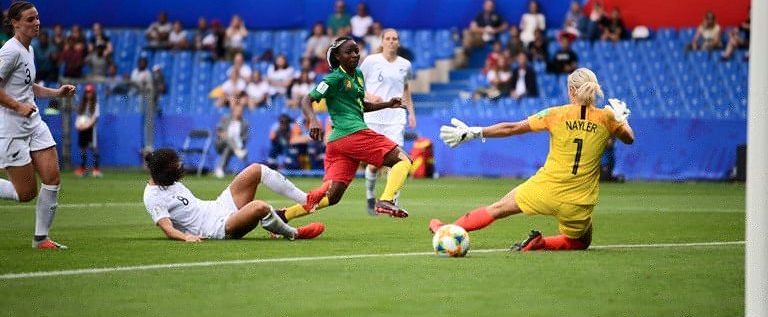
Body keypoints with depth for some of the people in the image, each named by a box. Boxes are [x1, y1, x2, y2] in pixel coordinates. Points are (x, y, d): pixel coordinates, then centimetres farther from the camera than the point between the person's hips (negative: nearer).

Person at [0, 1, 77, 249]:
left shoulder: (28, 50, 12)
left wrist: (57, 92, 13)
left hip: (34, 124, 9)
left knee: (52, 179, -1)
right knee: (26, 193, -5)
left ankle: (41, 238, 9)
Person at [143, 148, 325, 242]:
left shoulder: (170, 181, 11)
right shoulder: (153, 198, -16)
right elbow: (168, 229, -26)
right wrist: (186, 237, -45)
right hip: (217, 228, -10)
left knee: (256, 170, 4)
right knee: (260, 207, -35)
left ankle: (308, 200, 11)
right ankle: (294, 234, -5)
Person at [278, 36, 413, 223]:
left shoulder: (358, 75, 23)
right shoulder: (335, 78, -4)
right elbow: (307, 101, -11)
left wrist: (388, 104, 26)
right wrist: (313, 120, -30)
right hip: (353, 133, -9)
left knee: (332, 195, -1)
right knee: (402, 160, -7)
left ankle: (282, 215, -8)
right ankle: (385, 201, -26)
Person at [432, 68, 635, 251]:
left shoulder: (556, 114, -6)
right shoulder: (606, 118, -4)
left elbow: (512, 128, -2)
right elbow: (629, 139, 15)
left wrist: (474, 133, 6)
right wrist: (621, 117, 33)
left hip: (545, 190, 0)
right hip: (578, 204, 0)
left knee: (497, 209, 22)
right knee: (581, 242, 27)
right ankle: (541, 244, 2)